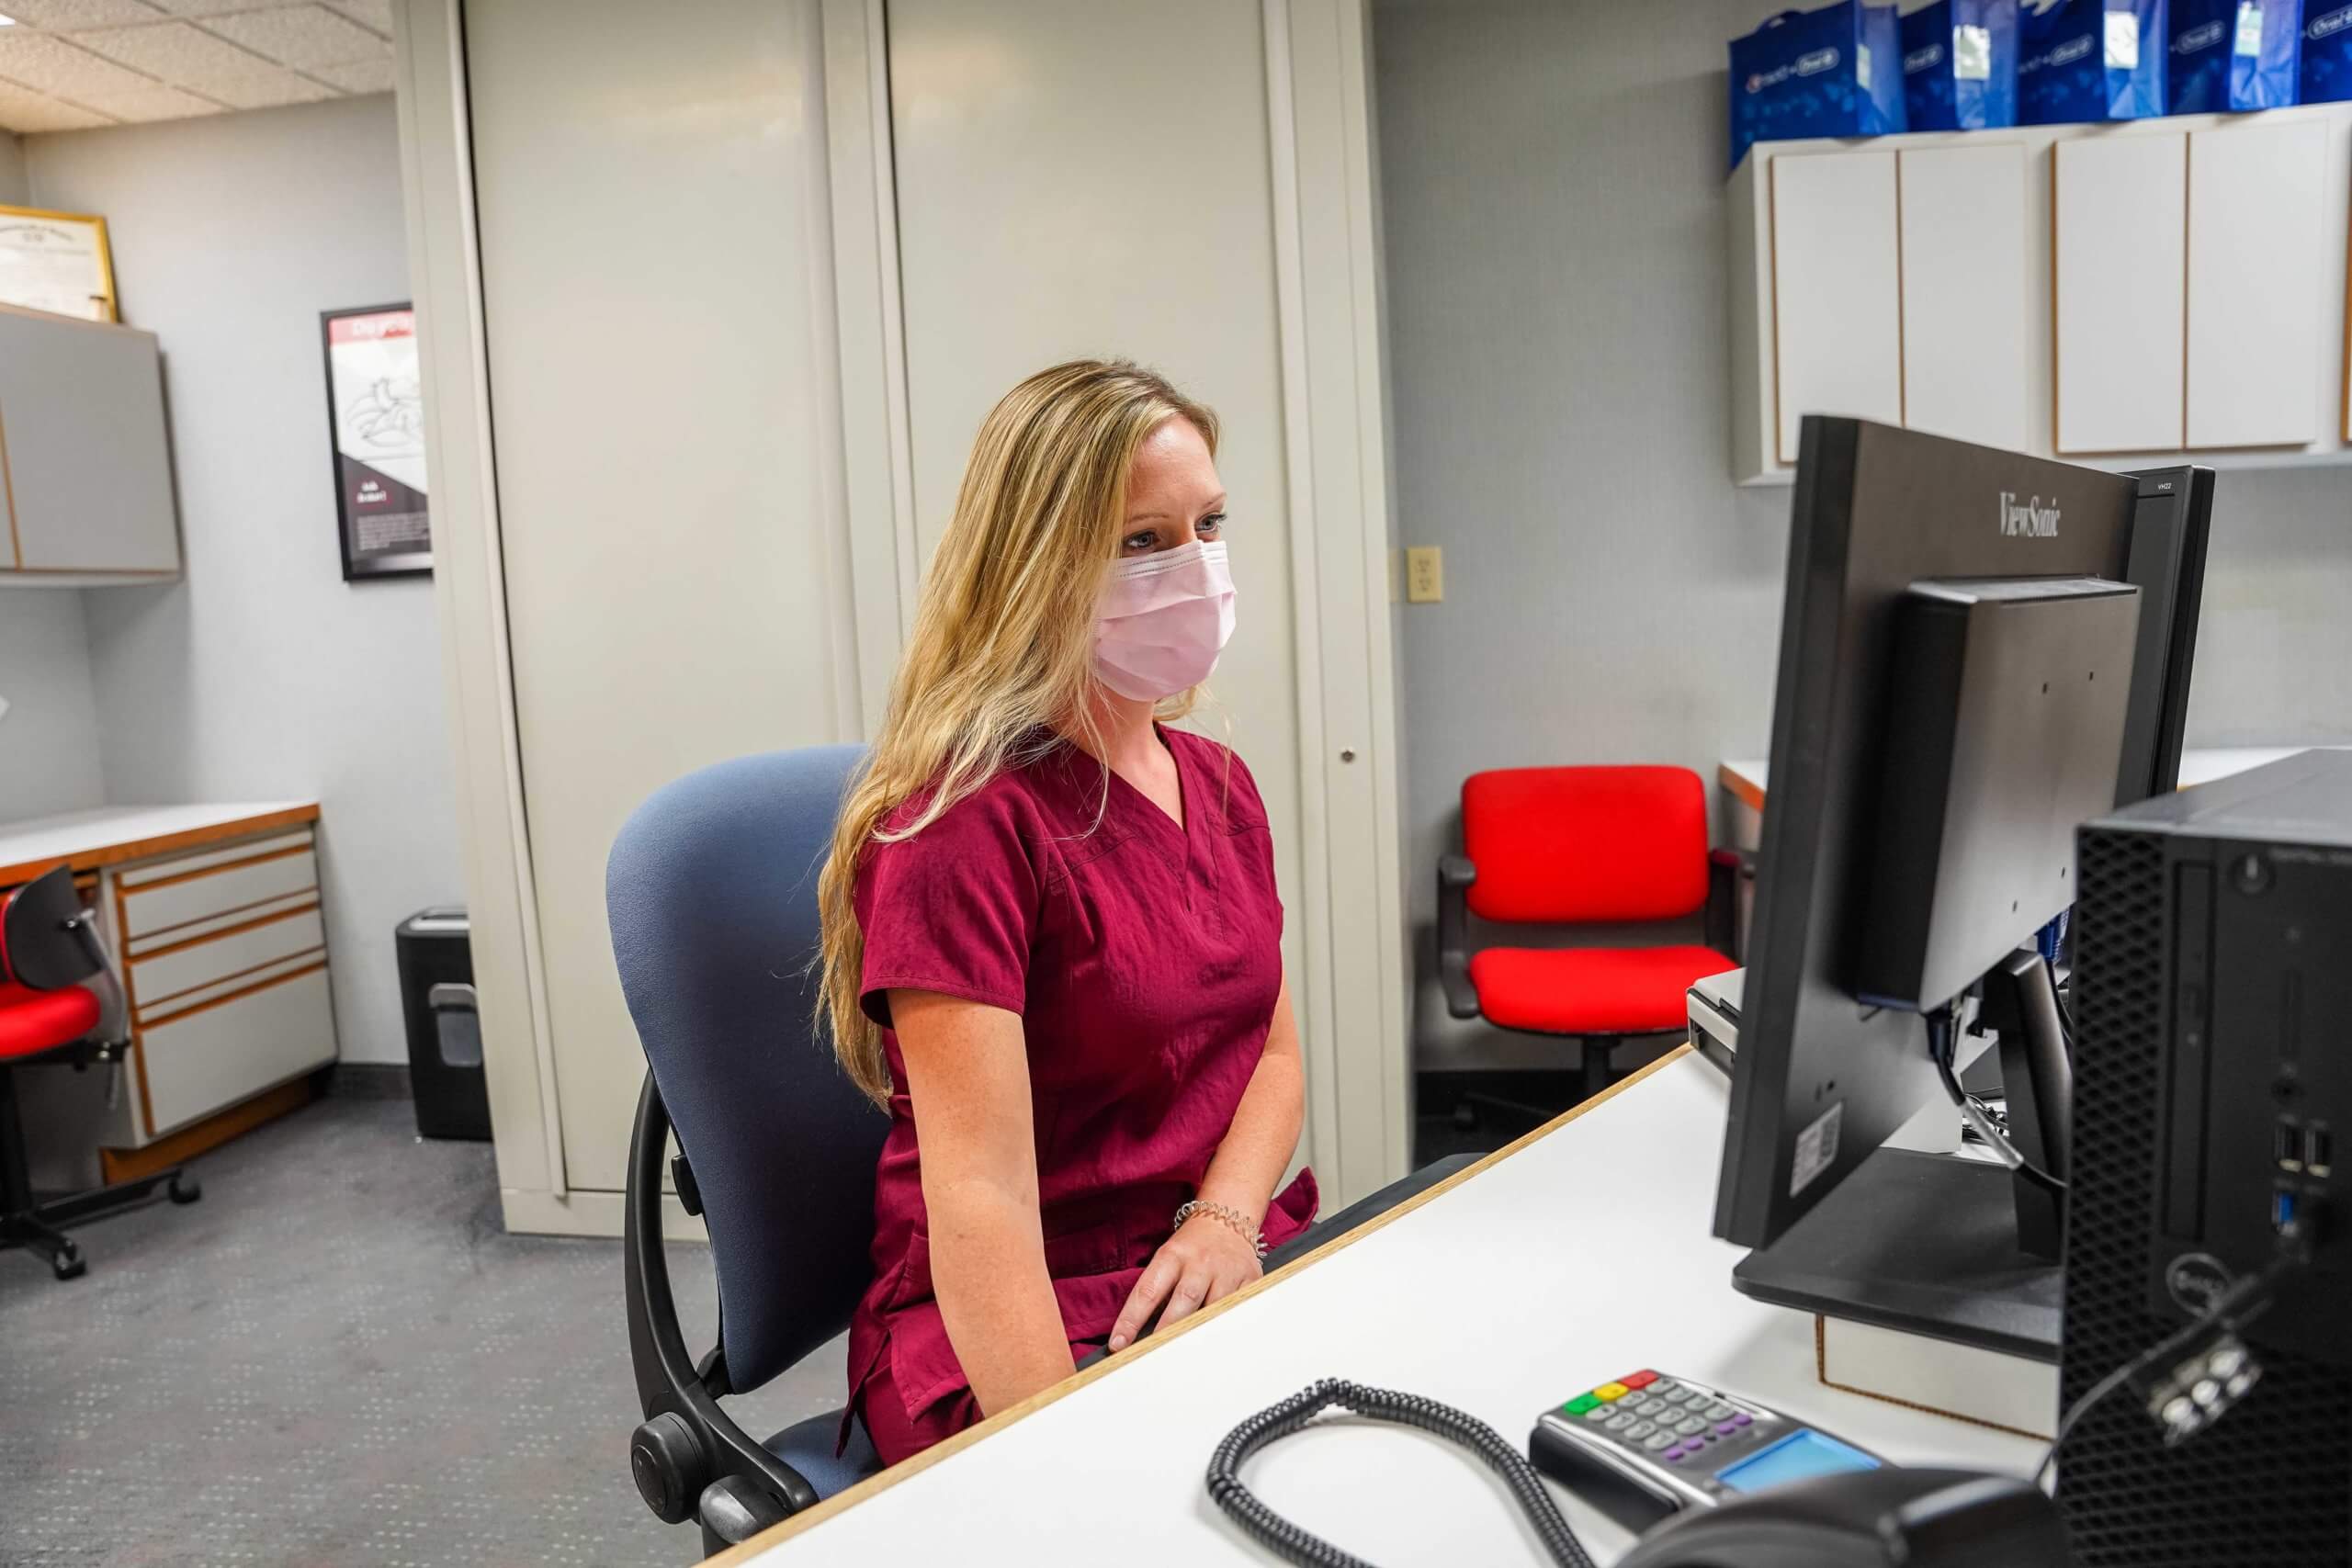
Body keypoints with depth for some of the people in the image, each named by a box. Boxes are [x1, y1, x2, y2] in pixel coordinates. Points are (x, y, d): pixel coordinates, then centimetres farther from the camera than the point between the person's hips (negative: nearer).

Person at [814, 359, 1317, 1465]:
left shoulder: (1217, 783, 9)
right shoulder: (965, 820, -16)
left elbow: (1273, 1050, 11)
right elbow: (978, 1201, -21)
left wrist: (1225, 1220, -8)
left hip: (1232, 1267, 7)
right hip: (1029, 1329, -7)